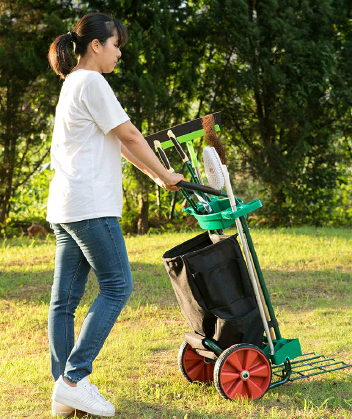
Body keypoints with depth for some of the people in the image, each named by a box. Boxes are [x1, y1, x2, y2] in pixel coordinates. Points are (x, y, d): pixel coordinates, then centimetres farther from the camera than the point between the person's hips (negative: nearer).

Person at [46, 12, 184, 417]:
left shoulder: (73, 83, 23)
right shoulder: (91, 83, -8)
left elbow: (116, 143, 23)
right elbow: (130, 136, -7)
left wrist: (157, 176, 22)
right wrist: (165, 176, 3)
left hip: (64, 208, 10)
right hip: (89, 206, -10)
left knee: (65, 297, 6)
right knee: (116, 286, -6)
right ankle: (73, 379, -8)